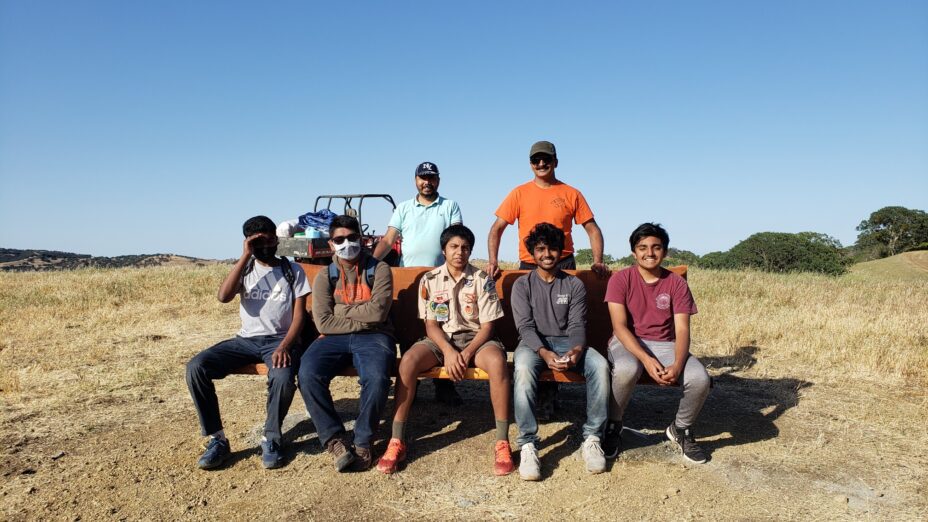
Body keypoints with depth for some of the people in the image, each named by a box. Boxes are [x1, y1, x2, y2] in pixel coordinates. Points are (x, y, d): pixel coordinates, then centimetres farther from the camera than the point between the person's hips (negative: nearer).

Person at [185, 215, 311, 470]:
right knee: (196, 366, -20)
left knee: (283, 377, -36)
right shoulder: (244, 269, 12)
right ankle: (217, 439, -10)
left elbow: (299, 315, -2)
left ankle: (271, 439, -11)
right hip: (246, 339, 3)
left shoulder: (293, 270, 6)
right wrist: (245, 256, -11)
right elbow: (223, 296, -9)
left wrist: (284, 346, -20)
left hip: (279, 339, -3)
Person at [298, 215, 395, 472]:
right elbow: (323, 322, -2)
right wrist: (363, 319, -5)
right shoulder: (325, 276, 12)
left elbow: (377, 312, -9)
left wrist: (343, 310, 0)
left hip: (373, 337, -2)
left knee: (376, 378, -34)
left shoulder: (379, 269, 6)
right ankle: (335, 439, -14)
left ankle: (362, 441, -11)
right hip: (334, 338, 2)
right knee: (307, 374, -28)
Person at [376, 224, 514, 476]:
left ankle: (502, 442, -26)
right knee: (408, 361, -30)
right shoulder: (429, 280, 1)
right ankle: (397, 441, -21)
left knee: (498, 362, -35)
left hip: (475, 338, -1)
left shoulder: (482, 280, -2)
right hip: (440, 339, 1)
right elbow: (431, 325, -1)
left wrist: (467, 354, -19)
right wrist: (448, 351, -19)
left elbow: (487, 326, -4)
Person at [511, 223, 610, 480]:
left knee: (599, 365, -29)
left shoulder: (574, 285, 10)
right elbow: (525, 326, -6)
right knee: (523, 367, -38)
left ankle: (592, 438, -19)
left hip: (567, 341, 2)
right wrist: (544, 352, -27)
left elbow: (577, 325, 0)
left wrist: (576, 350, -24)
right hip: (533, 343, -2)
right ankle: (528, 445, -34)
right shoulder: (522, 285, 5)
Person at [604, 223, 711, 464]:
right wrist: (646, 358, -29)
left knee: (700, 379, -24)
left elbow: (682, 329, -7)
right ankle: (613, 427, -8)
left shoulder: (677, 283, 1)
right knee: (626, 370, -38)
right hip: (627, 343, -3)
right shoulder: (621, 279, -5)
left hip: (665, 344, 3)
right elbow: (620, 326, -14)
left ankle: (680, 429, 8)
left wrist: (677, 365, -26)